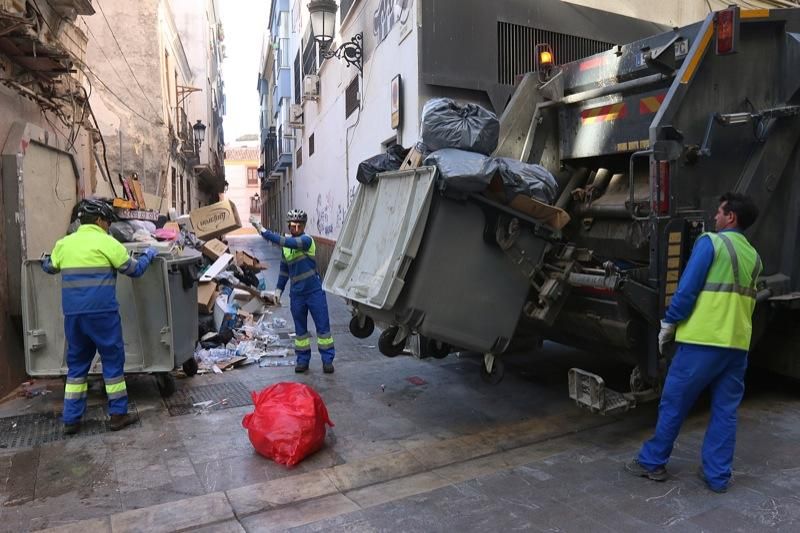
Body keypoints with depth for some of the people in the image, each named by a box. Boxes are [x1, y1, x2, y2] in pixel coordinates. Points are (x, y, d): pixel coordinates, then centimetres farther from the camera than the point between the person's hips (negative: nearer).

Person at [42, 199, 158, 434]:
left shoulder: (64, 243, 11)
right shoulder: (106, 243, -6)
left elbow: (50, 267, 28)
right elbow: (134, 270, 0)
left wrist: (44, 259, 51)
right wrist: (148, 255, 18)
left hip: (73, 314, 5)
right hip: (101, 313, -5)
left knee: (76, 363, 15)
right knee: (113, 360, 6)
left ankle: (71, 420, 18)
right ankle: (118, 414, 11)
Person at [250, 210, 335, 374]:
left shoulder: (306, 240, -13)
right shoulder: (286, 246, 9)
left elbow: (286, 242, -29)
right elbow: (284, 269, 18)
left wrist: (262, 230, -27)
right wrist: (279, 289, 12)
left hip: (314, 292, -6)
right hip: (296, 294, 6)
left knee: (323, 326, 1)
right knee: (300, 329, 12)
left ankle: (327, 360, 12)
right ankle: (303, 360, 23)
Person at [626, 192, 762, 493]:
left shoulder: (711, 242, -6)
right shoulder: (754, 257, 15)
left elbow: (687, 289, -11)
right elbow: (743, 300, 20)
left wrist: (668, 324, -2)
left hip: (702, 340, -6)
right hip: (738, 344, 7)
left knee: (673, 404, 5)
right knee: (725, 412, 11)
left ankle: (652, 462, 16)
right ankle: (717, 475, 17)